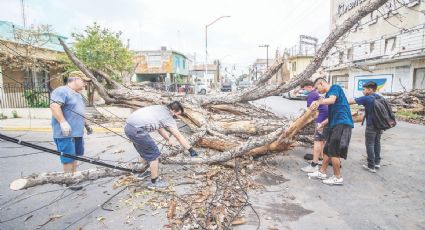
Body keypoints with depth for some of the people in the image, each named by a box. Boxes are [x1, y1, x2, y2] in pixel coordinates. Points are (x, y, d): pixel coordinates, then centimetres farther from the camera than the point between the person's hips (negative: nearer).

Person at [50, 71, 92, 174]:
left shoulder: (78, 95, 22)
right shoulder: (62, 91, -10)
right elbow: (54, 106, -24)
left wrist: (86, 125, 25)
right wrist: (63, 122, -30)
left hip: (77, 133, 10)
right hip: (65, 133, -10)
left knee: (75, 156, 16)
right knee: (68, 158, -3)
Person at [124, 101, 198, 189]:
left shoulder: (159, 109, 23)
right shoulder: (168, 117, -2)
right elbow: (179, 136, 0)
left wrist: (168, 140, 48)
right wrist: (190, 149, 7)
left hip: (128, 126, 9)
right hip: (137, 130, -9)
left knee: (145, 151, 26)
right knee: (154, 154, 4)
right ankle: (154, 182, 17)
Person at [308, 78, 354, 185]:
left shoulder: (335, 87, -3)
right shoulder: (328, 94, 23)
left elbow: (332, 100, -27)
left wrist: (319, 102, -44)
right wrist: (322, 124, 23)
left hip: (341, 124, -10)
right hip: (335, 124, 10)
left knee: (334, 152, -3)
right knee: (327, 150, 14)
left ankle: (338, 178, 10)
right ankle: (322, 172, 24)